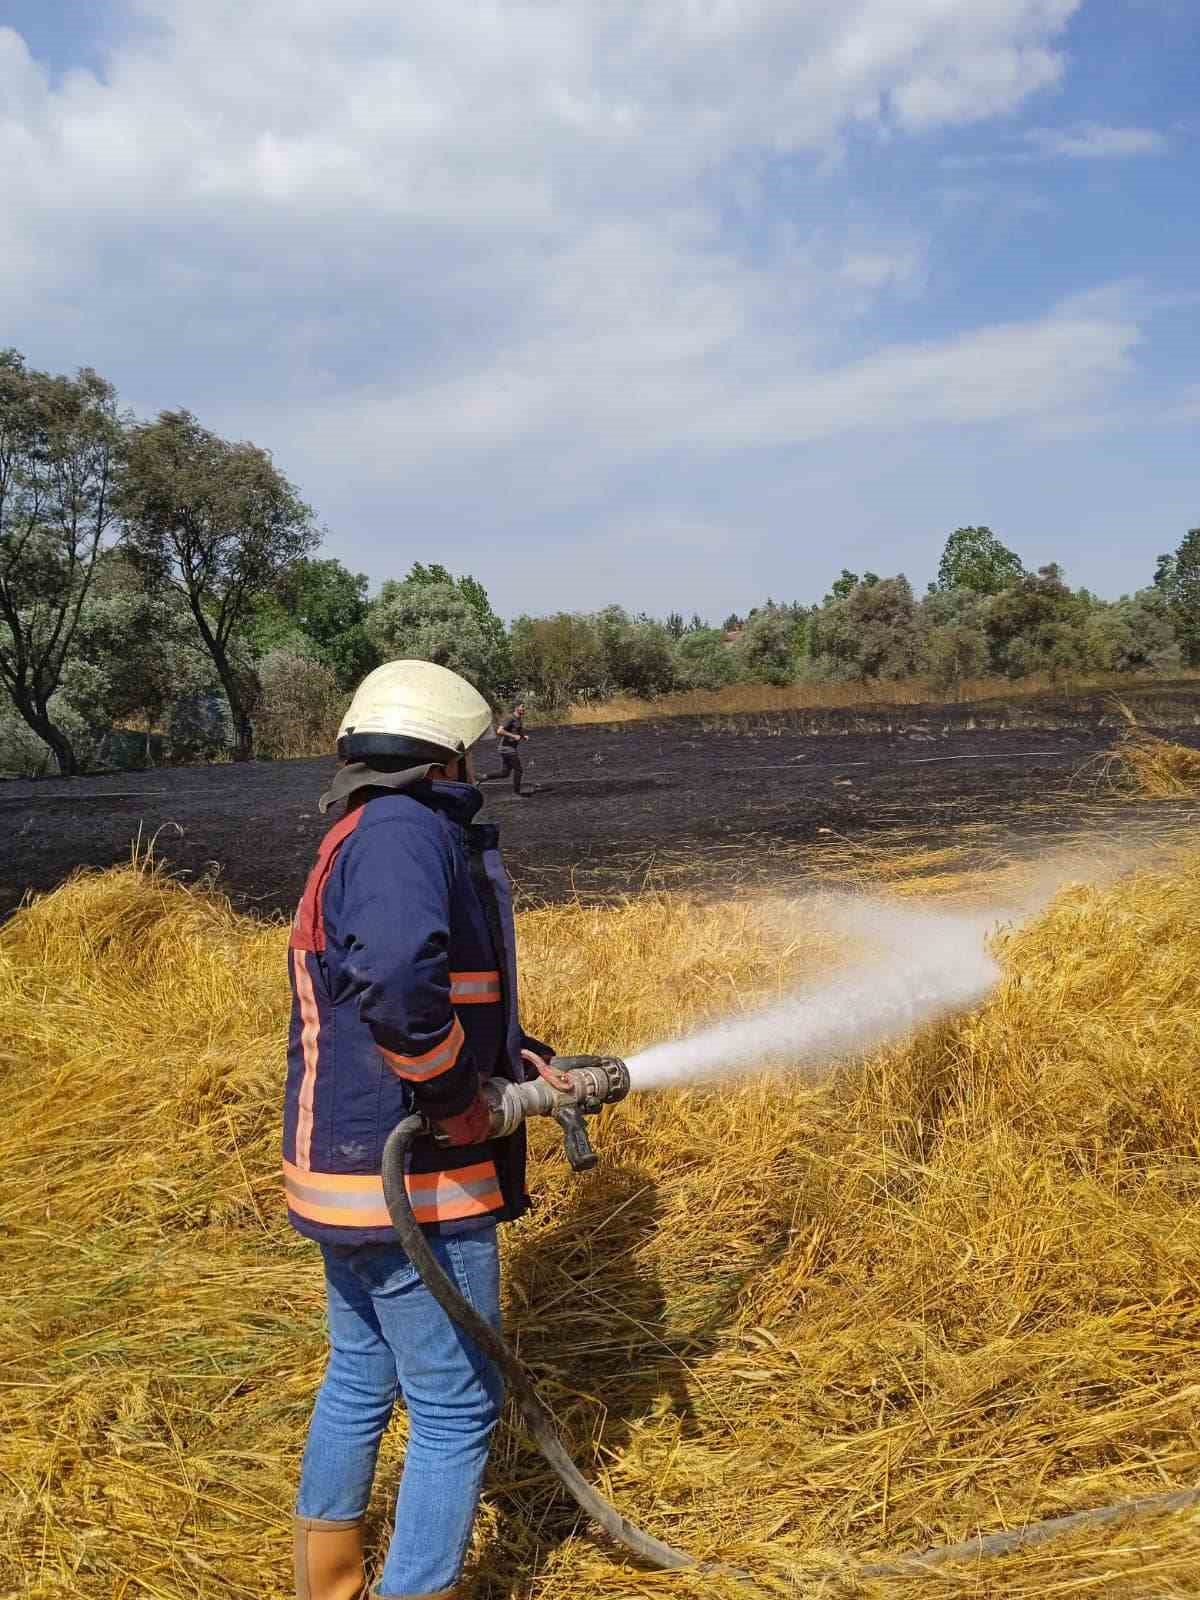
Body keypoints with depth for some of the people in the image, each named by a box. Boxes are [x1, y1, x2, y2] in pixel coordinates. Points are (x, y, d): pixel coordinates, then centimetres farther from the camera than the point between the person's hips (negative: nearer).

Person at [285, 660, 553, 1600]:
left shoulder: (360, 840, 12)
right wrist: (461, 1093, -22)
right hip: (411, 1181, -10)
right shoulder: (405, 829, -20)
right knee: (458, 1412, 5)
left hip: (346, 1170, 10)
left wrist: (519, 1055, 10)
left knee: (361, 1381, 24)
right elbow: (399, 982, -37)